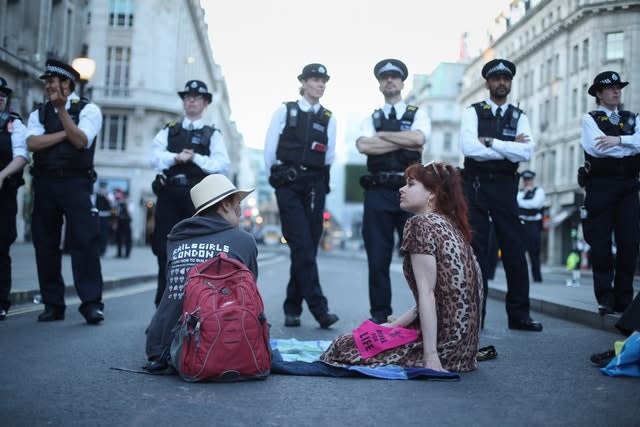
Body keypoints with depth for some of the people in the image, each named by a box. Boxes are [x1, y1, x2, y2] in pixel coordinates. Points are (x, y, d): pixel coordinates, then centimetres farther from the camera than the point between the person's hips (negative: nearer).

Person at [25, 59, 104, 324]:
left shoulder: (88, 110, 4)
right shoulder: (39, 114, 15)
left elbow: (81, 140, -12)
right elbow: (32, 143, -3)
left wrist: (62, 109, -16)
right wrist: (65, 133, -7)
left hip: (76, 182, -4)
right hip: (45, 182, 4)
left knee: (85, 240, -11)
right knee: (45, 244, 4)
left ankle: (91, 304, -8)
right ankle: (52, 304, 12)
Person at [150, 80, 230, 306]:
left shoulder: (213, 135, 13)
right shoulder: (169, 131, 19)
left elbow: (221, 164, -3)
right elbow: (156, 157, 3)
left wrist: (195, 157, -11)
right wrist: (176, 158, -13)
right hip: (169, 194, 2)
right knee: (165, 250, 1)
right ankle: (163, 304, 8)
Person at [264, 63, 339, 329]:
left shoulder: (328, 119, 13)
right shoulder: (284, 112, 6)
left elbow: (329, 158, 14)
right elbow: (269, 151, 5)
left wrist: (315, 178, 3)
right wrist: (279, 178, 8)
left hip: (314, 187, 3)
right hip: (289, 187, -3)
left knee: (307, 248, 3)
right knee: (302, 248, -13)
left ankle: (292, 308, 12)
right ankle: (319, 309, -16)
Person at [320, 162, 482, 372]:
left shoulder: (421, 223, -13)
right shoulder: (450, 225, 14)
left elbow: (426, 293, -19)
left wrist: (430, 356, -22)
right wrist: (393, 325, 17)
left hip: (445, 342, -9)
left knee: (343, 347, 1)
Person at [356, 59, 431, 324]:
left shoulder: (418, 114, 12)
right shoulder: (371, 119, 16)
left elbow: (418, 138, -10)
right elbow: (363, 146, -6)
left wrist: (382, 135, -3)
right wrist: (403, 142, -6)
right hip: (378, 192, 2)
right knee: (378, 256, 3)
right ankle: (380, 313, 12)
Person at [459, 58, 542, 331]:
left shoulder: (519, 117, 11)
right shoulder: (473, 112, 5)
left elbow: (526, 152, -7)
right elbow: (469, 147, -13)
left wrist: (490, 142, -12)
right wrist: (509, 149, -8)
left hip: (505, 187, 2)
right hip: (475, 186, -2)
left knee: (514, 250, 1)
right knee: (476, 250, 0)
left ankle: (519, 315, 10)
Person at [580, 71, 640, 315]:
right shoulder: (590, 119, 7)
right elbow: (597, 147, -11)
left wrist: (619, 140, -16)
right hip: (601, 185, -3)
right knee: (601, 244, -2)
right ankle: (605, 299, 5)